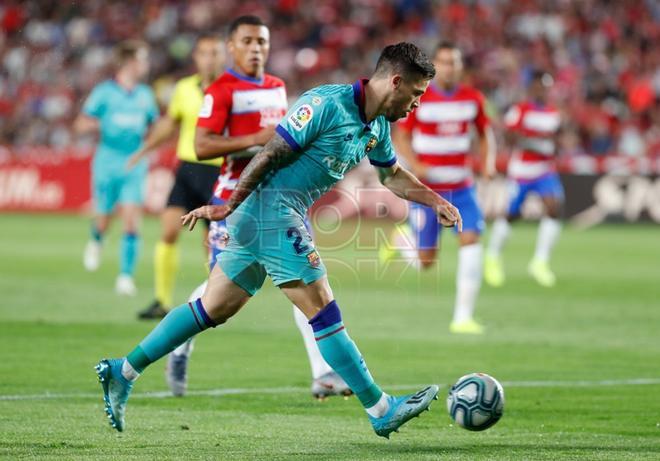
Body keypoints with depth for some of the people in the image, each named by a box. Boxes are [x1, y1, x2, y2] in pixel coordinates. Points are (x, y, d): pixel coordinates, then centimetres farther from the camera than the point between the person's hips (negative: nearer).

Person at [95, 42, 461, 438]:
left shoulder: (378, 126, 12)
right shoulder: (326, 104, -17)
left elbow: (393, 175, 29)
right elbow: (270, 154, -16)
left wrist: (436, 201, 17)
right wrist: (228, 206, -14)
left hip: (285, 218, 10)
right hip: (271, 209, -10)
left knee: (213, 310, 11)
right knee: (324, 313, -7)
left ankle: (123, 372, 14)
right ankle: (381, 411, -3)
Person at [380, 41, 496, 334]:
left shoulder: (473, 98, 1)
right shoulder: (418, 98, -8)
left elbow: (485, 134, 13)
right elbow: (400, 137, -3)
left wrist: (488, 161, -6)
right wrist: (415, 165, -21)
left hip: (461, 187, 3)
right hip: (427, 188, -3)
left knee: (471, 240, -17)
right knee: (425, 262, -1)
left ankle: (463, 317, -9)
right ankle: (400, 238, 36)